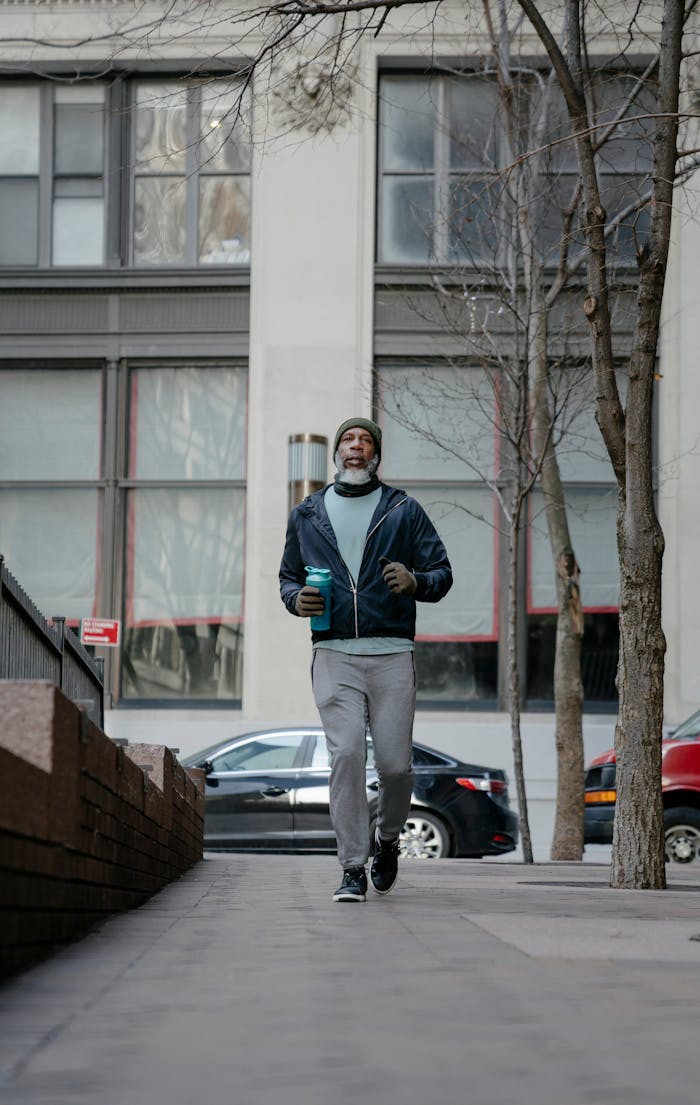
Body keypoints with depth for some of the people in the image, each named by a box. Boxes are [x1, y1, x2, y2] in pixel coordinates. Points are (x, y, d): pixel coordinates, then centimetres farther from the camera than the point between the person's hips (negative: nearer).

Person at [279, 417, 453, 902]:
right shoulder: (307, 515, 15)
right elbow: (289, 575, 23)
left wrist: (414, 581, -15)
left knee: (395, 763, -3)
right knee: (346, 755, -12)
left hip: (392, 656, -1)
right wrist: (296, 599, -1)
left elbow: (442, 574, 7)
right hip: (334, 656, 1)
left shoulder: (404, 511, 9)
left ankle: (387, 840, 28)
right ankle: (353, 870, -6)